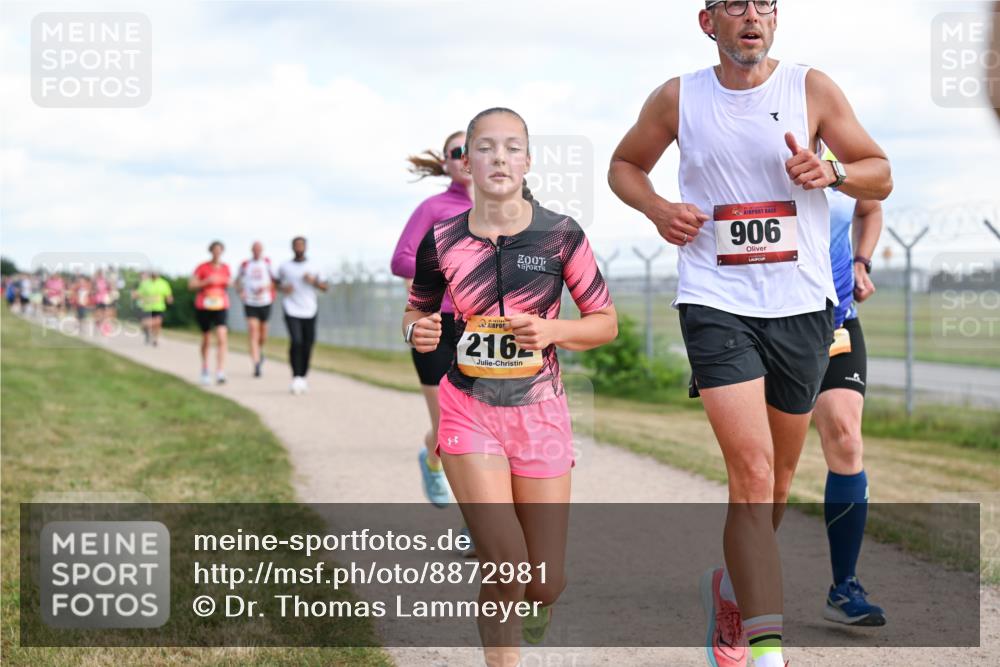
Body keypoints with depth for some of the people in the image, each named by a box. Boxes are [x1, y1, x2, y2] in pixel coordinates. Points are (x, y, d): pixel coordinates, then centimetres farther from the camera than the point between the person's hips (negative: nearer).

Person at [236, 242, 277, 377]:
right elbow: (237, 281, 16)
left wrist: (265, 287, -17)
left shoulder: (267, 263, 1)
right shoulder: (245, 264, 5)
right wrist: (240, 291, -3)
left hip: (265, 302, 0)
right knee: (253, 333, -11)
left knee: (263, 332, 11)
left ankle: (260, 351, 44)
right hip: (250, 303, 0)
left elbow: (274, 281, 1)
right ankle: (256, 365, -14)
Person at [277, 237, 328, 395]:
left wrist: (314, 281, -13)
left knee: (308, 344, 3)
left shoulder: (313, 267, 7)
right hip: (291, 310, -2)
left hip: (309, 310, 2)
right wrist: (283, 288, 0)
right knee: (296, 341, -18)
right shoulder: (284, 267, 6)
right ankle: (295, 377, -12)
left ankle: (303, 377, 19)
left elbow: (325, 287, 6)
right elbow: (278, 282, 22)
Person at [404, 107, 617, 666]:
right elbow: (416, 310, 14)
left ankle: (527, 605, 41)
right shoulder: (442, 241, -2)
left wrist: (552, 330, -18)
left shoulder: (561, 236, -6)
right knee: (506, 565, -16)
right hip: (469, 409, 0)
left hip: (540, 411, 1)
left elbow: (605, 322, 1)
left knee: (546, 584, 4)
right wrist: (418, 330, -10)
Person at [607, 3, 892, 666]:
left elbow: (881, 175, 8)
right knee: (752, 473, -17)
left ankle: (732, 586, 42)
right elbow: (624, 165, 18)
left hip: (802, 306, 2)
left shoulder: (812, 88, 2)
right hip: (716, 305, -2)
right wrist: (658, 208, -2)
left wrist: (830, 171, -14)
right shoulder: (678, 98, 3)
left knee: (778, 475, 15)